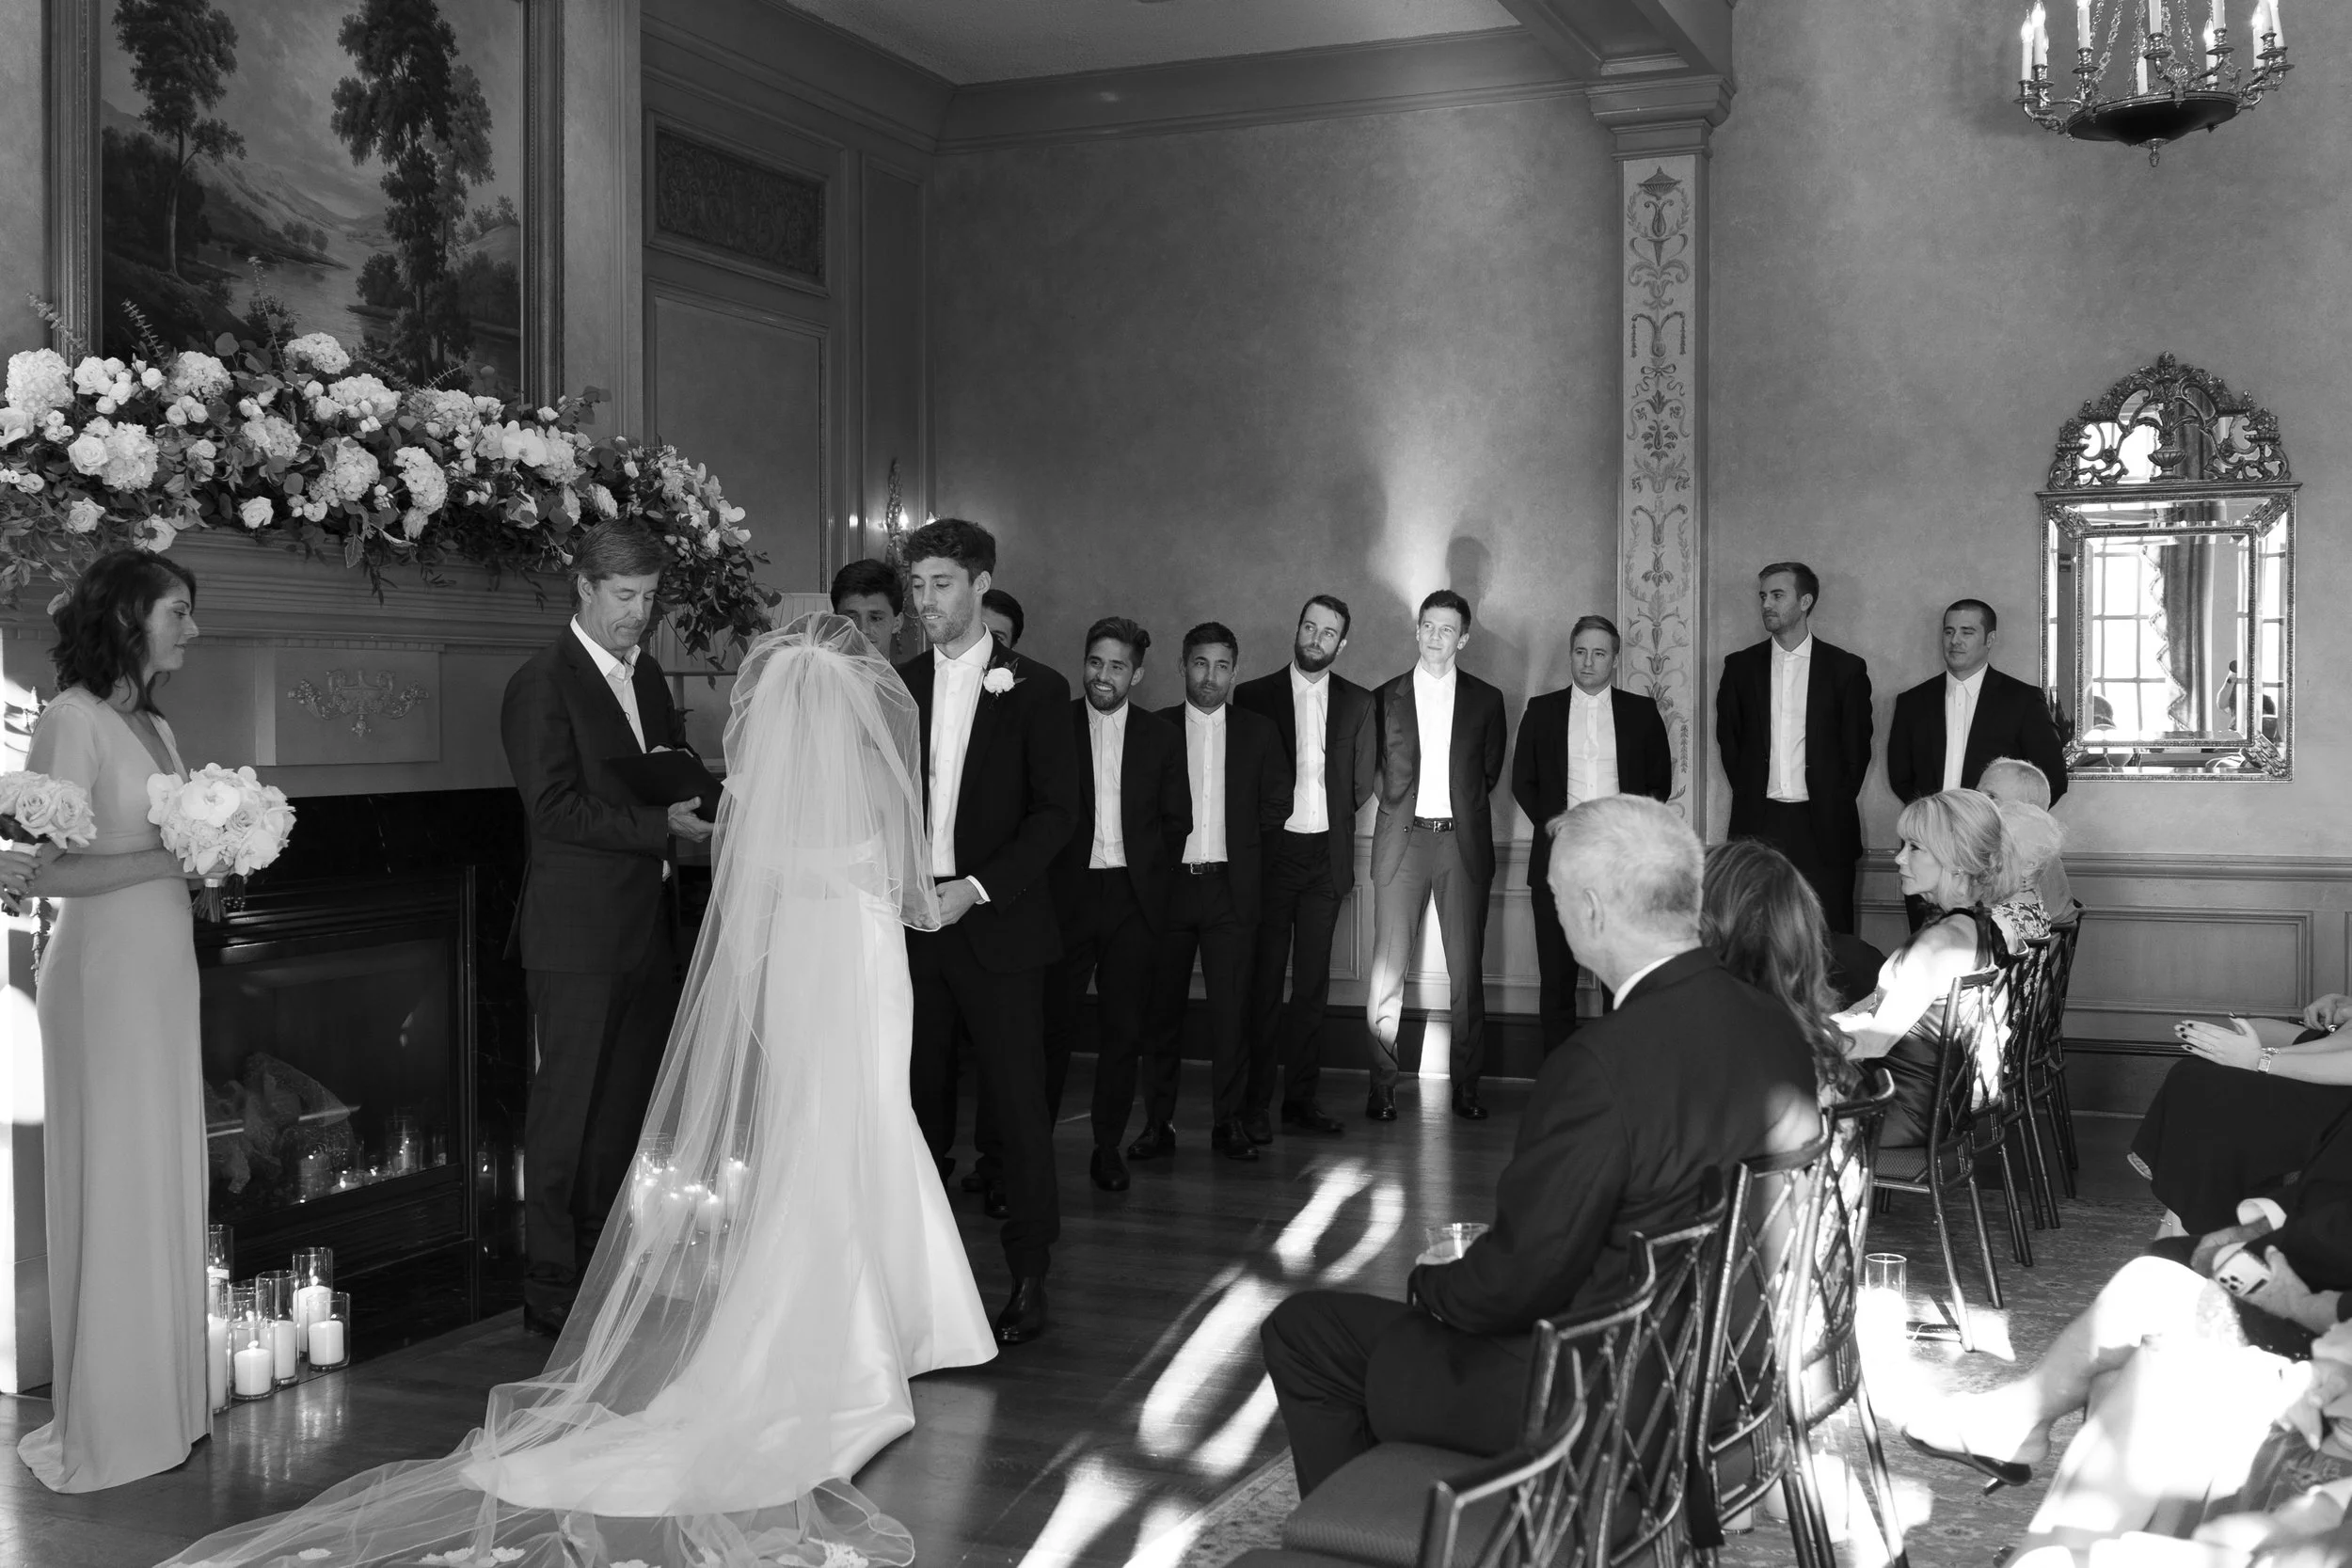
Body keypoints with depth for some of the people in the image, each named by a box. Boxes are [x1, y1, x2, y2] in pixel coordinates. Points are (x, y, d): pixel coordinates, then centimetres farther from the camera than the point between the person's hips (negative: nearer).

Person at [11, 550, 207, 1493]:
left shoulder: (154, 725, 14)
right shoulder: (73, 719, -11)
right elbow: (50, 869, -17)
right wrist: (175, 857, -17)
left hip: (164, 972, 8)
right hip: (105, 976, -8)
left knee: (166, 1186, 11)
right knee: (115, 1193, -1)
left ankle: (161, 1396, 20)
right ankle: (109, 1424, 9)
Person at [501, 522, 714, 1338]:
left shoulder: (647, 675, 15)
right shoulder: (542, 683, -9)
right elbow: (554, 807, -17)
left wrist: (697, 801, 0)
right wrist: (661, 824, -20)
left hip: (647, 926, 8)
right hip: (579, 932, -7)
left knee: (634, 1107, 13)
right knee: (569, 1111, 0)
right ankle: (553, 1287, 9)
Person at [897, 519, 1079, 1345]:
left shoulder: (1034, 689, 0)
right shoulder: (897, 687, 10)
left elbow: (1057, 811, -4)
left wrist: (976, 890, -13)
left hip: (995, 925, -3)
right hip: (913, 921, 3)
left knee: (1017, 1103, -1)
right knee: (922, 1101, 6)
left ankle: (1030, 1279, 7)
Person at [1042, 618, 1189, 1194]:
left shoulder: (1161, 738, 8)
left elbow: (1176, 821, 12)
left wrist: (1150, 876, 5)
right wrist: (1046, 879, -4)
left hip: (1134, 900, 2)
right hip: (1067, 895, -2)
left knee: (1124, 1028, 5)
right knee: (1054, 1023, -1)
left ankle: (1108, 1146, 15)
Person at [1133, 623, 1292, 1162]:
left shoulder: (1258, 731, 8)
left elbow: (1277, 801, 13)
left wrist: (1239, 846, 11)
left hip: (1231, 889, 0)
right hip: (1167, 885, 0)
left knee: (1231, 1007, 0)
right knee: (1161, 1007, 2)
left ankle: (1228, 1122, 8)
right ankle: (1158, 1123, 9)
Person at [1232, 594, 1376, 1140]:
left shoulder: (1357, 702, 9)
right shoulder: (1254, 696, 2)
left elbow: (1362, 782, 13)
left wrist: (1329, 824, 8)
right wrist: (1269, 822, 0)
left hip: (1326, 856, 2)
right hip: (1270, 854, -2)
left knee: (1313, 983, 5)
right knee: (1264, 981, -2)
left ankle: (1301, 1097, 11)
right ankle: (1256, 1101, 4)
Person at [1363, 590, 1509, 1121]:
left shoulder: (1485, 699, 8)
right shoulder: (1386, 697, 8)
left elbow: (1490, 772, 14)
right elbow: (1372, 771, 13)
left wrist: (1460, 810, 10)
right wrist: (1401, 804, 8)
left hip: (1463, 842, 0)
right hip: (1402, 839, 0)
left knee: (1466, 968, 2)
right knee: (1388, 967, -4)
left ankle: (1466, 1085, 9)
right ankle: (1382, 1086, 1)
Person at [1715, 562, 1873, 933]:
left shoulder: (1846, 669, 4)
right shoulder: (1740, 666, 9)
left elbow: (1857, 747, 6)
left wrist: (1834, 805, 2)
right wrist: (1751, 794, 6)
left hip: (1823, 827, -1)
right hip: (1756, 823, 1)